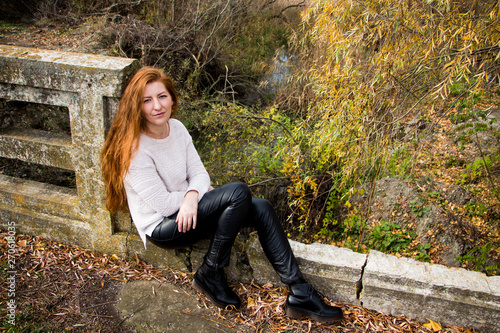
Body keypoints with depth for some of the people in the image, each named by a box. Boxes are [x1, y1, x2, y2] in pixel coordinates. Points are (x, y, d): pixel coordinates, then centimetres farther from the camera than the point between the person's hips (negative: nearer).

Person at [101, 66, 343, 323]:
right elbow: (164, 204, -21)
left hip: (186, 212, 7)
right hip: (161, 227, -7)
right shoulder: (134, 150, -23)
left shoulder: (176, 127, 0)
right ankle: (209, 275, -9)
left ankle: (300, 294, -5)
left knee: (261, 210, -10)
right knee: (239, 192, -25)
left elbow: (199, 173, 1)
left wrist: (192, 196, -22)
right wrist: (199, 193, -6)